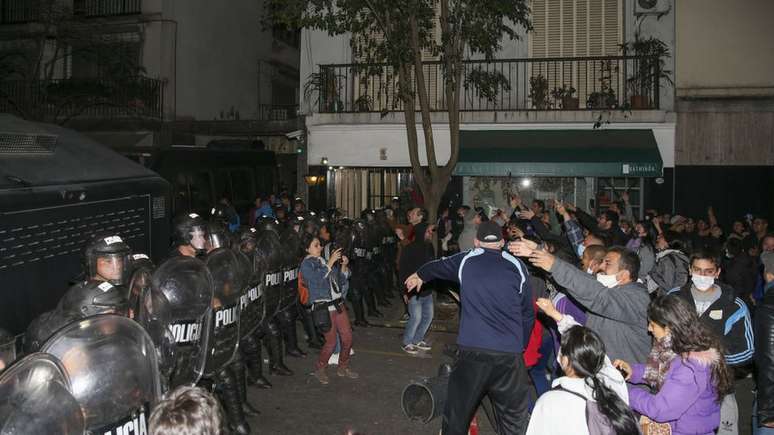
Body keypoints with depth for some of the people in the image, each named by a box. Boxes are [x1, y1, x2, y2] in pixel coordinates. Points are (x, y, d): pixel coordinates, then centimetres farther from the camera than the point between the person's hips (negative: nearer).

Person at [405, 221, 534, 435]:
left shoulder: (465, 261, 8)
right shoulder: (517, 267, 5)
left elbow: (438, 266, 29)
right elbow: (528, 313, 9)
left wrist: (419, 275, 50)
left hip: (472, 351, 1)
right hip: (510, 354, 0)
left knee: (457, 410, 15)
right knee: (514, 418, 8)